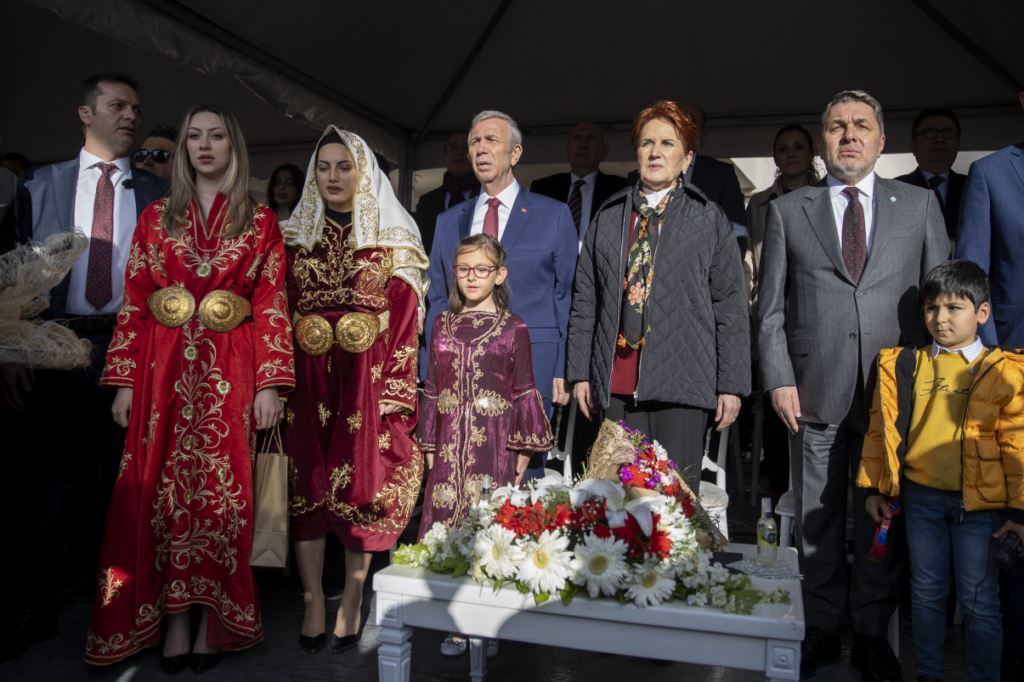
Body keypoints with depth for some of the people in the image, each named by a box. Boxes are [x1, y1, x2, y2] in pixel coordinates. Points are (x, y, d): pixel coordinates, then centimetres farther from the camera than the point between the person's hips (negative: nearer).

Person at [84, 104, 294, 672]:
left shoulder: (260, 221, 6)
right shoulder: (156, 217, 11)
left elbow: (271, 305, 0)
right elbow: (133, 302, 7)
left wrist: (270, 384, -7)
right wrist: (124, 381, 1)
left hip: (230, 373, -2)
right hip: (163, 369, 2)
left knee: (221, 493, 2)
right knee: (163, 491, 4)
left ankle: (213, 621, 15)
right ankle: (174, 620, 16)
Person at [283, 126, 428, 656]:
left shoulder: (393, 242, 5)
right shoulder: (295, 239, 12)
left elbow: (404, 323, -1)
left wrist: (395, 393, -10)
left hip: (367, 380, -2)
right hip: (307, 380, 2)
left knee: (363, 487, 2)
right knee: (306, 487, 3)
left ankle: (351, 605, 16)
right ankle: (313, 605, 16)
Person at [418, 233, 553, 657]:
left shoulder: (512, 328, 0)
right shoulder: (444, 324, 10)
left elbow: (524, 391, -1)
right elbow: (433, 386, 12)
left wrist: (523, 450, -4)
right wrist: (429, 444, 11)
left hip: (495, 444, -3)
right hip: (451, 443, 3)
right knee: (450, 527, 5)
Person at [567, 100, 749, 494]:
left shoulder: (709, 219, 6)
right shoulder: (608, 218, 13)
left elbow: (731, 305, 3)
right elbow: (585, 300, 13)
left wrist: (731, 385, -1)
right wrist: (580, 372, 8)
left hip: (682, 382, -2)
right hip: (616, 383, 2)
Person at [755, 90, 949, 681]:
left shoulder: (920, 204, 9)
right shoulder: (787, 211, 7)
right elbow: (771, 307, 5)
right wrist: (779, 379, -4)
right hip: (815, 391, 0)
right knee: (817, 518, 9)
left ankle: (872, 633, 26)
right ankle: (822, 629, 25)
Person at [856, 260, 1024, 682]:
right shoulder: (903, 366, 1)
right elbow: (881, 429, 4)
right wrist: (874, 488, 4)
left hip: (979, 502, -2)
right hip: (920, 496, 3)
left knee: (978, 600, 8)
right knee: (927, 593, 15)